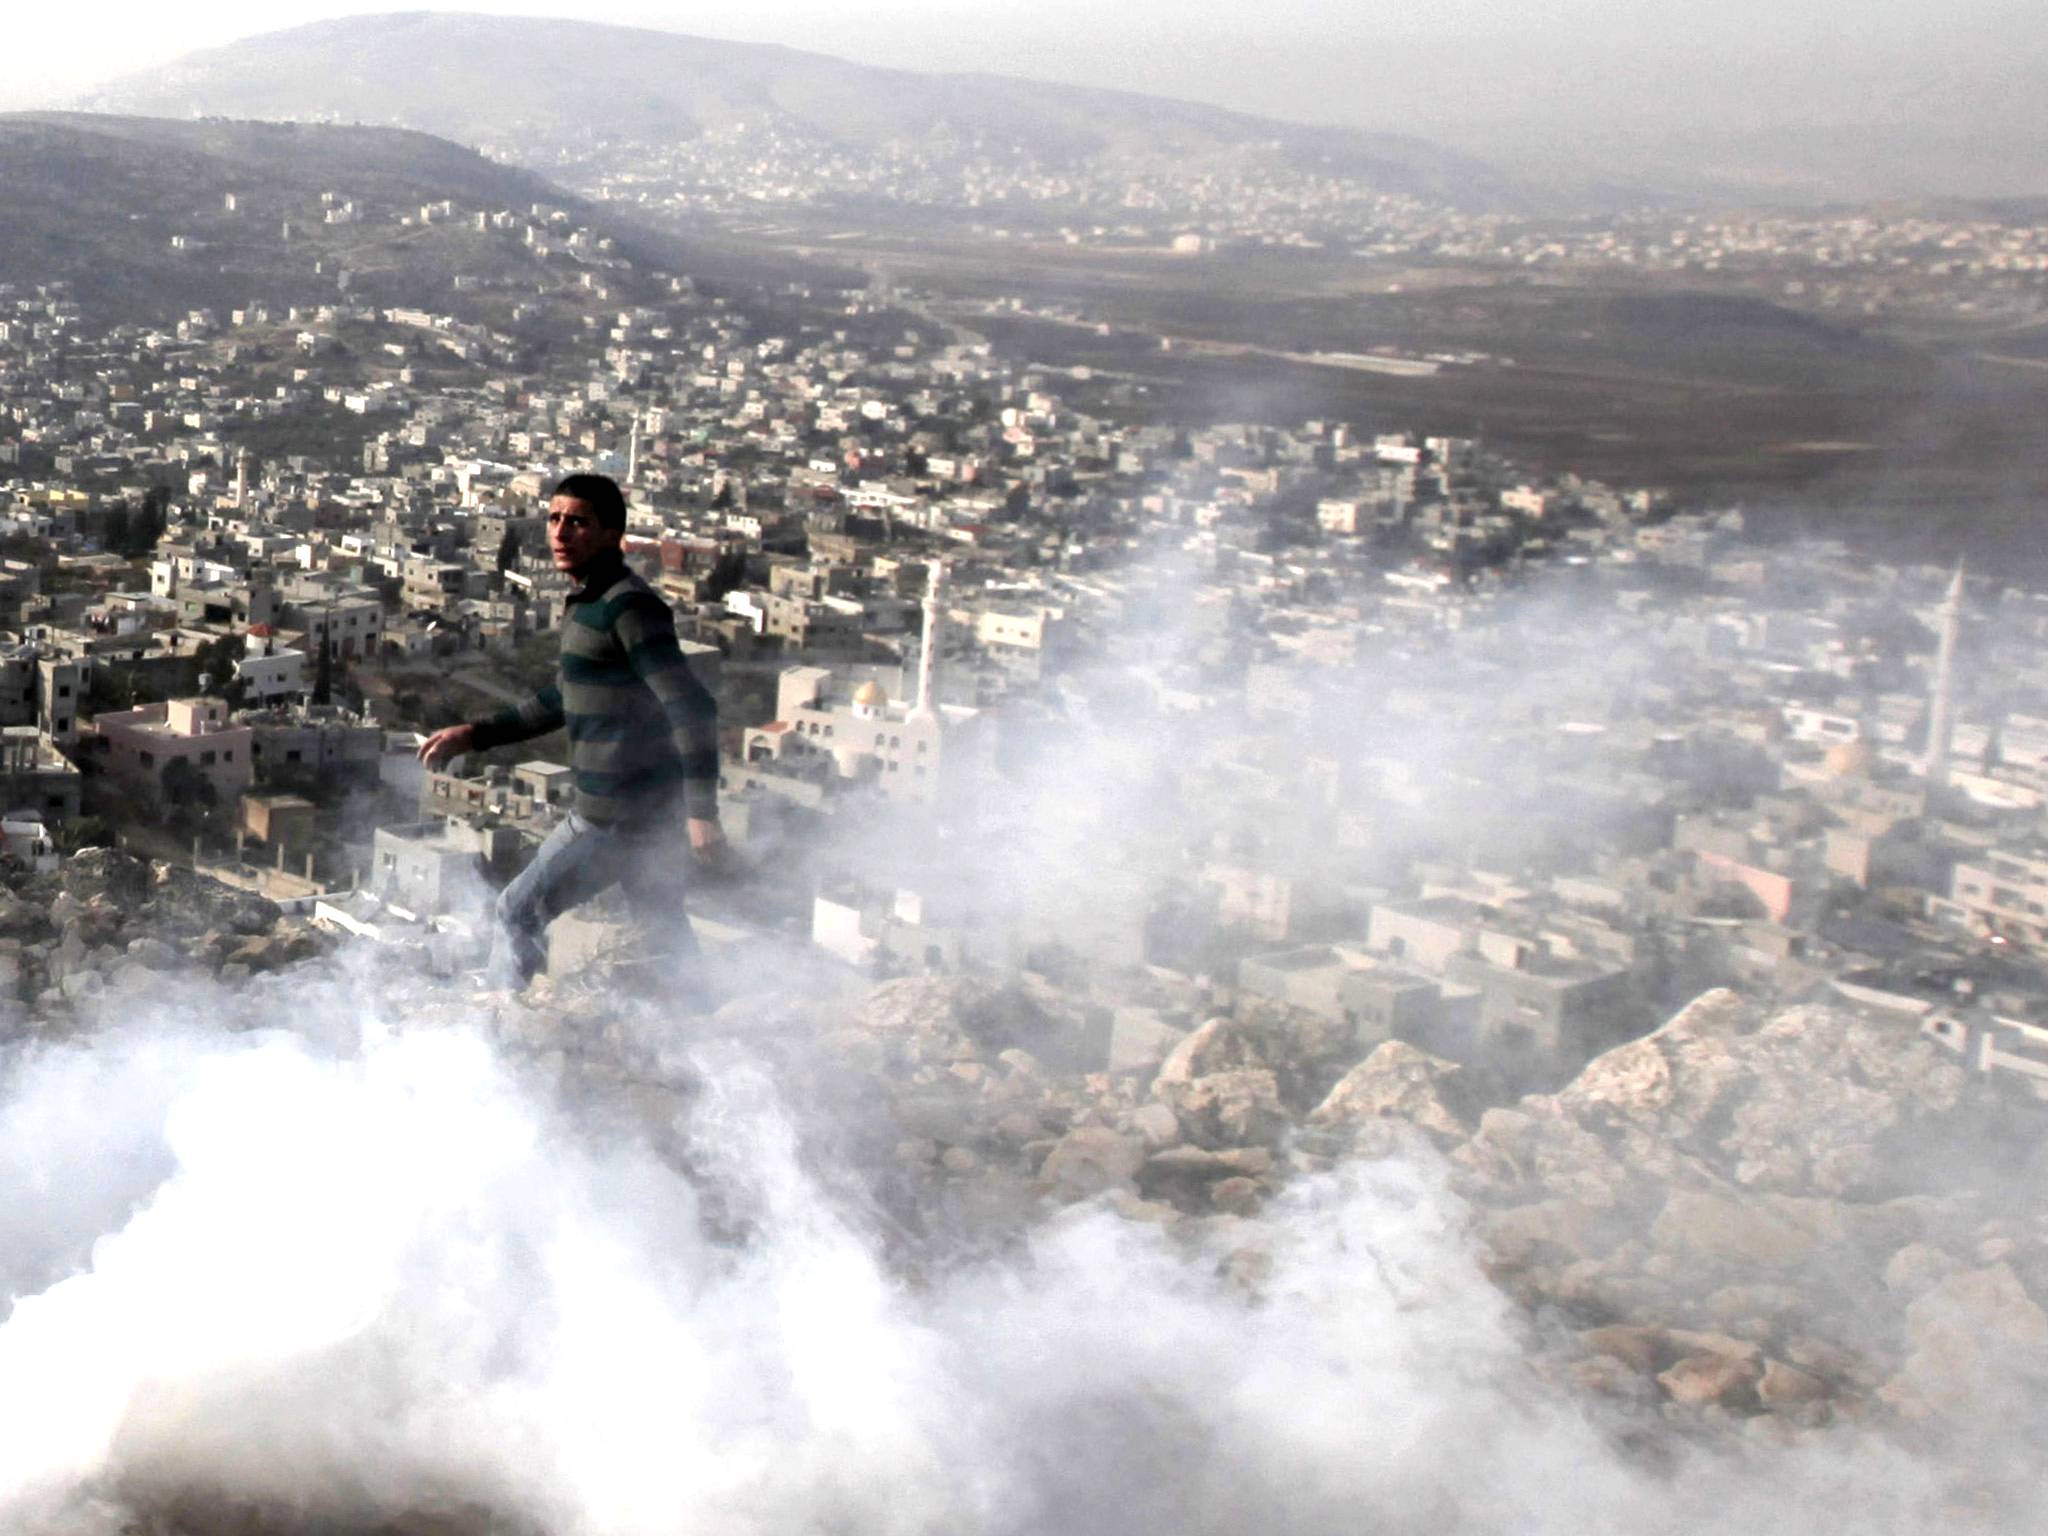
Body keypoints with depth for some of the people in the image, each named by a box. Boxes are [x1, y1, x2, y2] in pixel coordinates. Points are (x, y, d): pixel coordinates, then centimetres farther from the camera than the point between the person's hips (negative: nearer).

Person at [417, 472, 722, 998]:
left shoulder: (630, 606, -18)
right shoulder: (589, 604, 13)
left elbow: (692, 707, -24)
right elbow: (560, 702, 26)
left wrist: (703, 811, -28)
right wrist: (474, 735, 20)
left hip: (616, 815, -10)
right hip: (649, 810, 10)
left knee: (520, 911, 0)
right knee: (667, 925, 18)